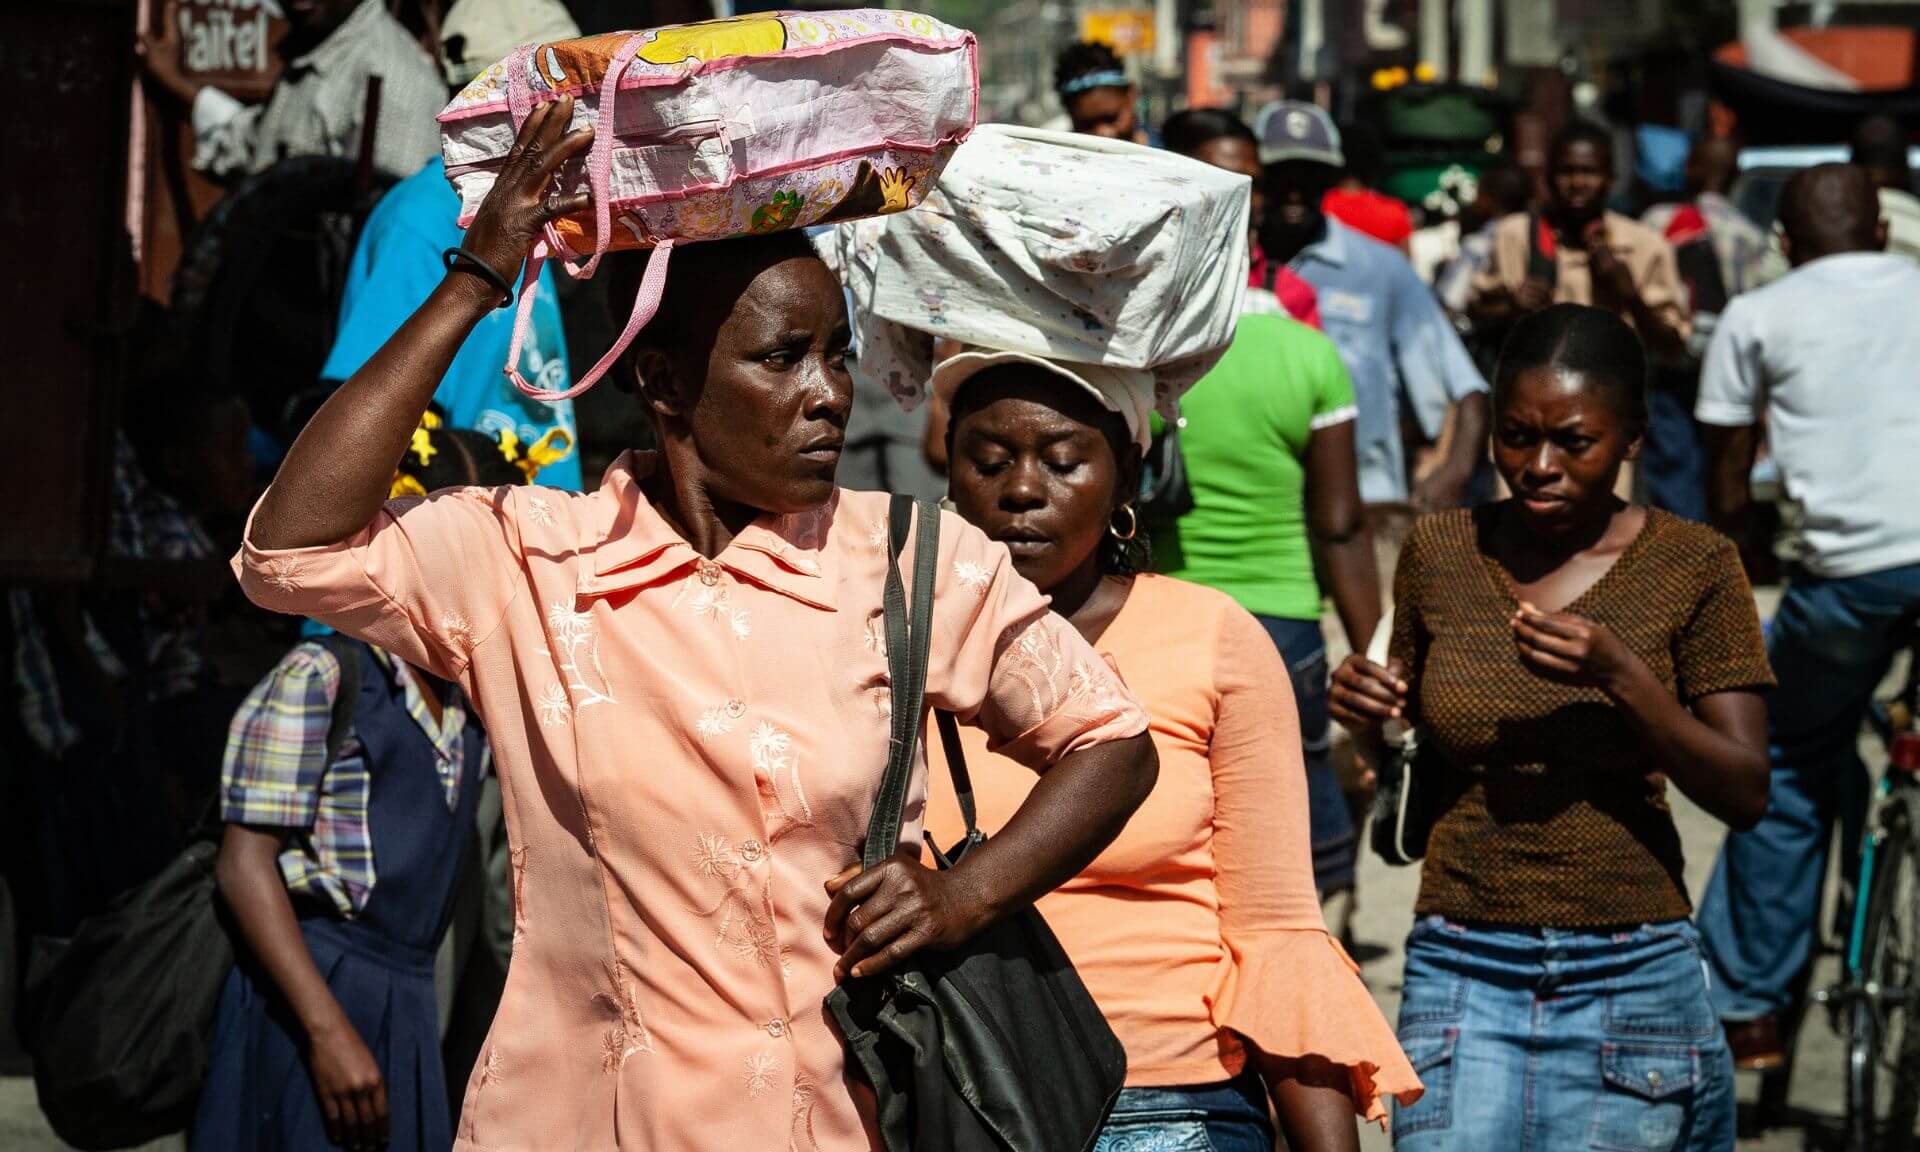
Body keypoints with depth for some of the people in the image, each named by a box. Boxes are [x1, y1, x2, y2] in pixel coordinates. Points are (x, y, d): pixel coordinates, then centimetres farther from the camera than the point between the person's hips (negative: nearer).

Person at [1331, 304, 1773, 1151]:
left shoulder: (1692, 566, -2)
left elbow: (1745, 794, -6)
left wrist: (1621, 677, -20)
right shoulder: (1439, 555, 5)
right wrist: (1370, 722, -7)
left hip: (1629, 977, -1)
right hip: (1461, 968, 1)